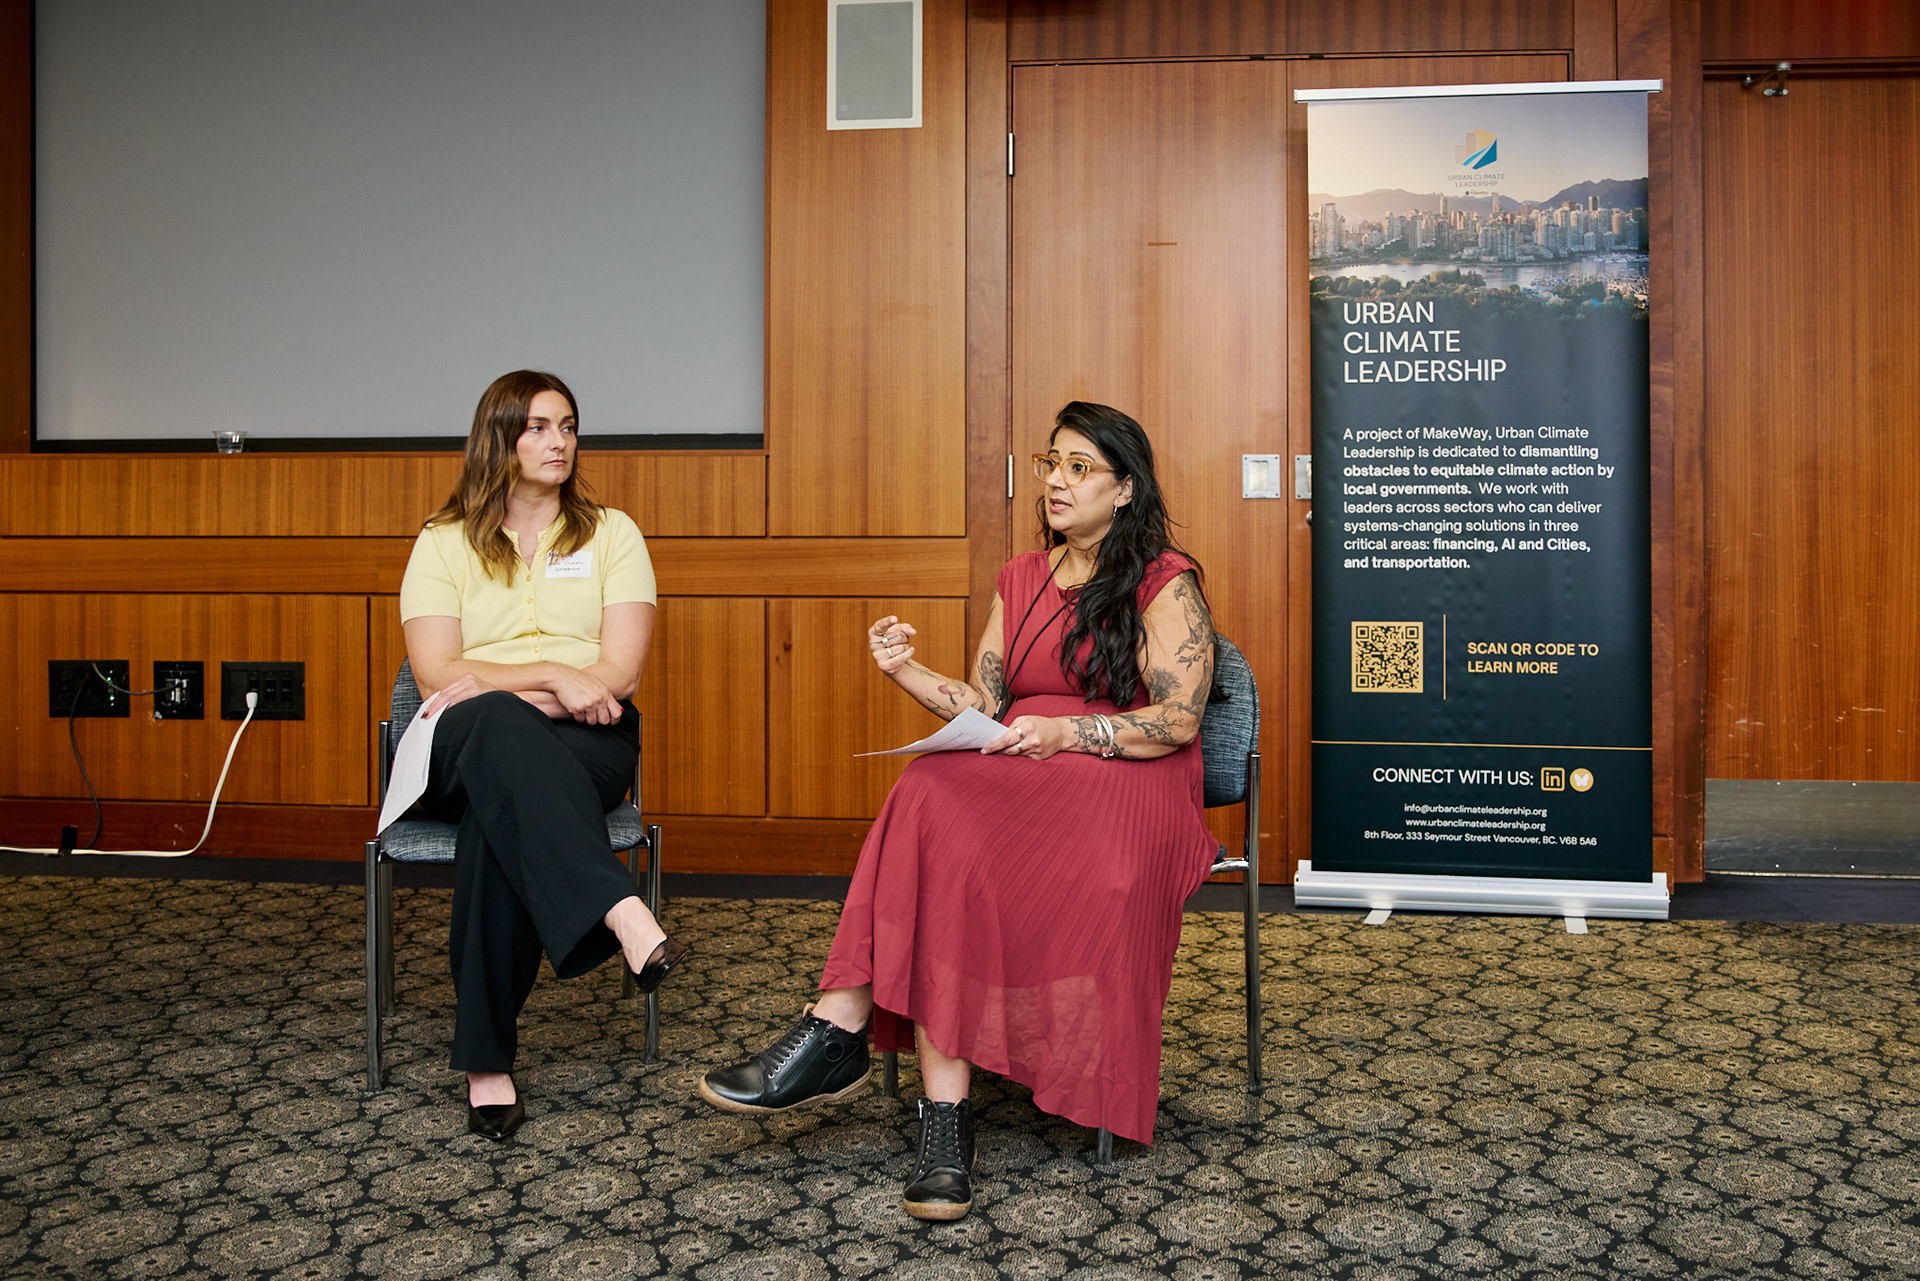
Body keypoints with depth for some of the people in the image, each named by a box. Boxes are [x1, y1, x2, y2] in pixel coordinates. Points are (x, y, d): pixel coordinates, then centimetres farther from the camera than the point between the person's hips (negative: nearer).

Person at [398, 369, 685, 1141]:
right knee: (493, 723, -40)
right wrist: (554, 678, -14)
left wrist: (493, 683, -9)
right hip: (463, 748, 0)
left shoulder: (611, 533, 13)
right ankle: (623, 915, -57)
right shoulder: (443, 543, 12)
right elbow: (437, 677, -2)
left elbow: (619, 673, 0)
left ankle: (486, 1062, -36)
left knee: (497, 816, -36)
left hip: (584, 744, 1)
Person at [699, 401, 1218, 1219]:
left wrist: (1068, 731, -19)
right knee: (938, 797, -32)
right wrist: (904, 671, 1)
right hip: (1012, 773, 5)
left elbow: (1179, 721, -7)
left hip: (1127, 779, -5)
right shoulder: (1021, 579, 21)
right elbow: (983, 707, 16)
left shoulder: (1165, 584, 3)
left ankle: (839, 1030, -28)